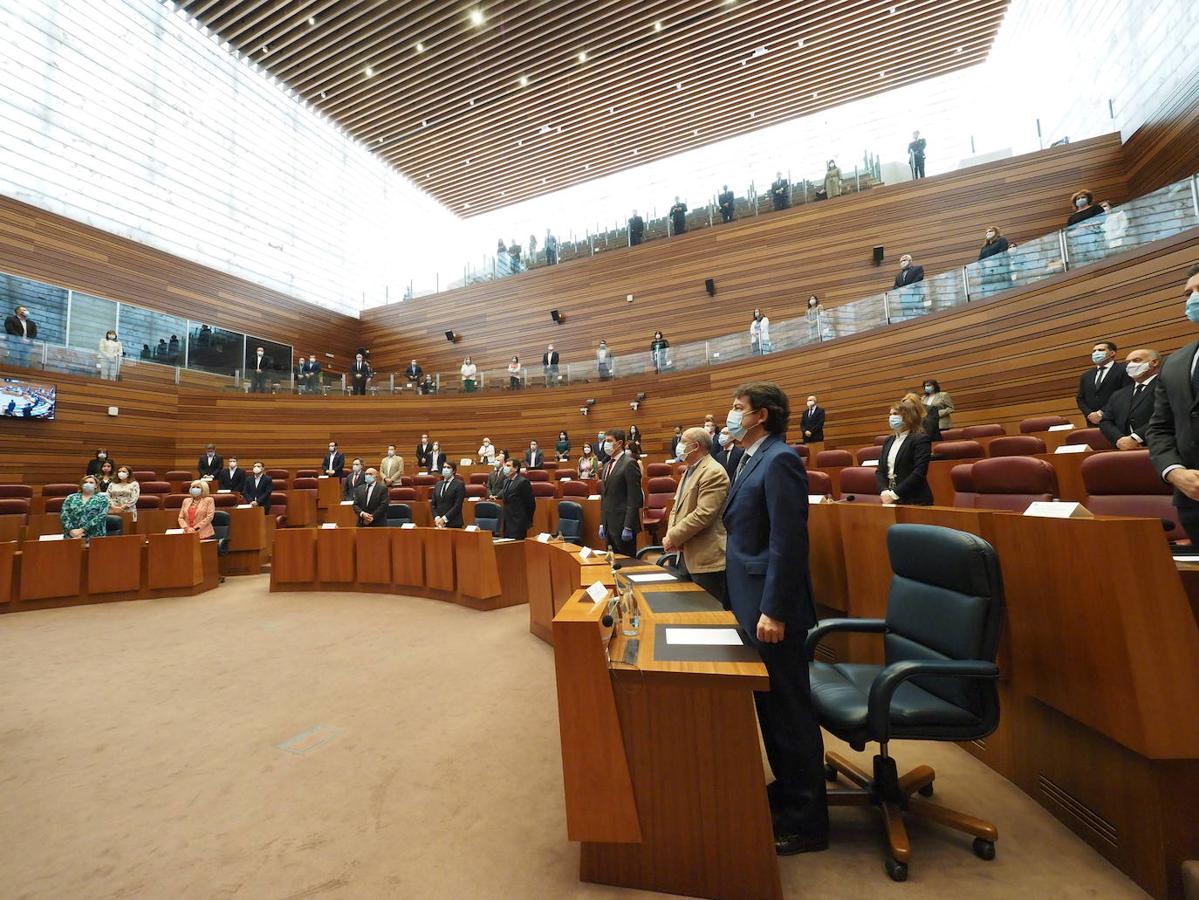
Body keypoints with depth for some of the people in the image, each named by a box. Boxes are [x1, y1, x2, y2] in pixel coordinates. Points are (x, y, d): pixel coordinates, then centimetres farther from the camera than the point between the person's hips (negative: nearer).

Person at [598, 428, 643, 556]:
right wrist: (602, 524, 14)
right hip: (610, 525, 8)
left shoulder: (629, 463, -10)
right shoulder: (607, 465, 15)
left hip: (623, 525, -7)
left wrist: (628, 527, -18)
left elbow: (634, 498, -15)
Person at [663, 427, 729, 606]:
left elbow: (703, 515, -24)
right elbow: (677, 507, 16)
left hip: (706, 559, -9)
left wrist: (673, 537, -16)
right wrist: (670, 535, -1)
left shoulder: (713, 473, -16)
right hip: (685, 555, 9)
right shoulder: (688, 471, 16)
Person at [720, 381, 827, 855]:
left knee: (789, 710, 7)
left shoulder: (780, 460, -17)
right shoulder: (751, 460, 12)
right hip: (751, 602, 9)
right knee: (768, 704, 22)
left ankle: (806, 820, 27)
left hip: (772, 607, -9)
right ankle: (787, 789, 41)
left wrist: (774, 611, -21)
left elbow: (789, 542, -22)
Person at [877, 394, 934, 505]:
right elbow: (880, 470, 7)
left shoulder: (921, 439, -7)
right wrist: (884, 492, -10)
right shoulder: (888, 441, 12)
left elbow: (919, 473, -17)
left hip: (915, 502, -6)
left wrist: (894, 494, -18)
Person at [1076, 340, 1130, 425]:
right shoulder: (1085, 376, 18)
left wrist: (1102, 413, -14)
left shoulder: (1124, 370, 2)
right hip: (1093, 422, 4)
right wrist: (1089, 414, -4)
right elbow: (1080, 399, 14)